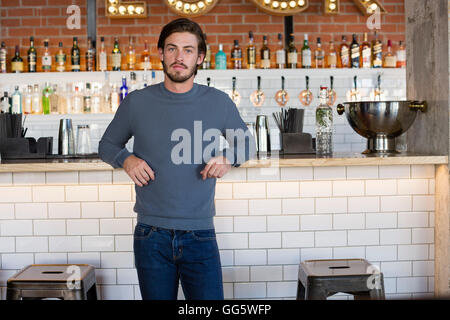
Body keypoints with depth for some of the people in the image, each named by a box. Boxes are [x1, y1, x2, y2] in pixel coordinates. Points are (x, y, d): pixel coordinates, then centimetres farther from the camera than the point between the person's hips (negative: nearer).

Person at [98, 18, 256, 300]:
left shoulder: (218, 103, 2)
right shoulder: (137, 103, 2)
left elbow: (247, 143, 17)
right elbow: (107, 145, 16)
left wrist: (229, 160, -5)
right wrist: (126, 159, -6)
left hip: (200, 236, 0)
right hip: (152, 236, 1)